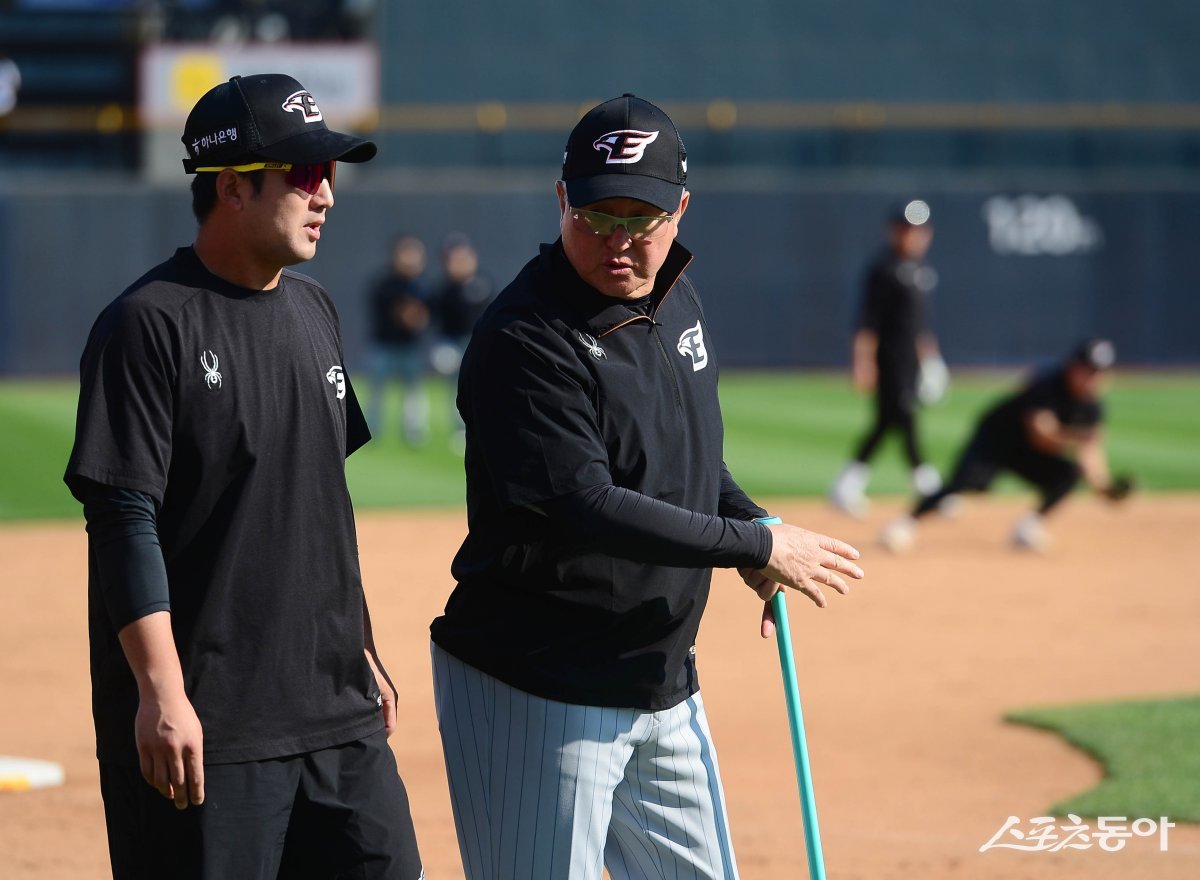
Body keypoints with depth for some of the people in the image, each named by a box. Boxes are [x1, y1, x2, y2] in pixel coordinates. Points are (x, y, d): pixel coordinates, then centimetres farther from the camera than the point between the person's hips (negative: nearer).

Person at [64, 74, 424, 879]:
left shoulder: (315, 311, 14)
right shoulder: (150, 323, -10)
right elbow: (124, 522, -15)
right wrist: (162, 693, -21)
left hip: (336, 712, 7)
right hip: (203, 723, -7)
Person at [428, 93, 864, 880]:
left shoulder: (676, 299, 7)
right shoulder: (526, 340, -20)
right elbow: (583, 507, -28)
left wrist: (752, 524, 4)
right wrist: (755, 546, -21)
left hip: (663, 687, 8)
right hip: (538, 692, -8)